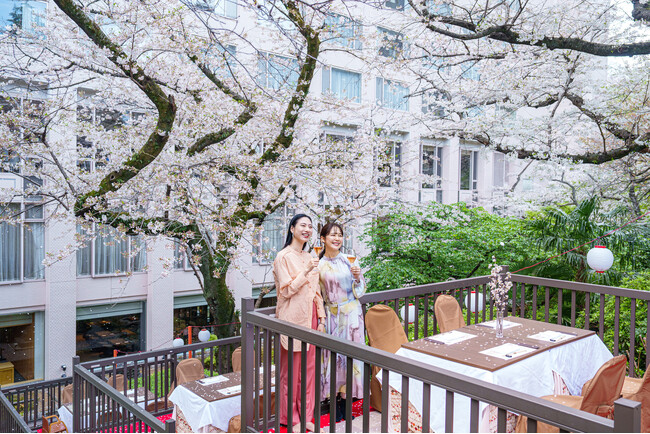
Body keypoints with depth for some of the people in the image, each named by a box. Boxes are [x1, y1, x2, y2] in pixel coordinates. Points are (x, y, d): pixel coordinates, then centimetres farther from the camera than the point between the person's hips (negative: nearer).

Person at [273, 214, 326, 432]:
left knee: (309, 369, 12)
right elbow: (286, 290, -14)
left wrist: (321, 318, 11)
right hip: (292, 318, -6)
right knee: (291, 371, 5)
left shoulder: (309, 257, 12)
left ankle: (306, 415, 26)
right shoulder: (283, 256, -9)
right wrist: (306, 271, -19)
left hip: (310, 317, 7)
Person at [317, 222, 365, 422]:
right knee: (334, 355, 1)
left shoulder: (349, 260, 3)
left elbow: (360, 291, 8)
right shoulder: (319, 265, -1)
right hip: (333, 316, -1)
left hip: (352, 313, 1)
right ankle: (334, 401, 15)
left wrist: (357, 277, -10)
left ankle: (345, 399, 16)